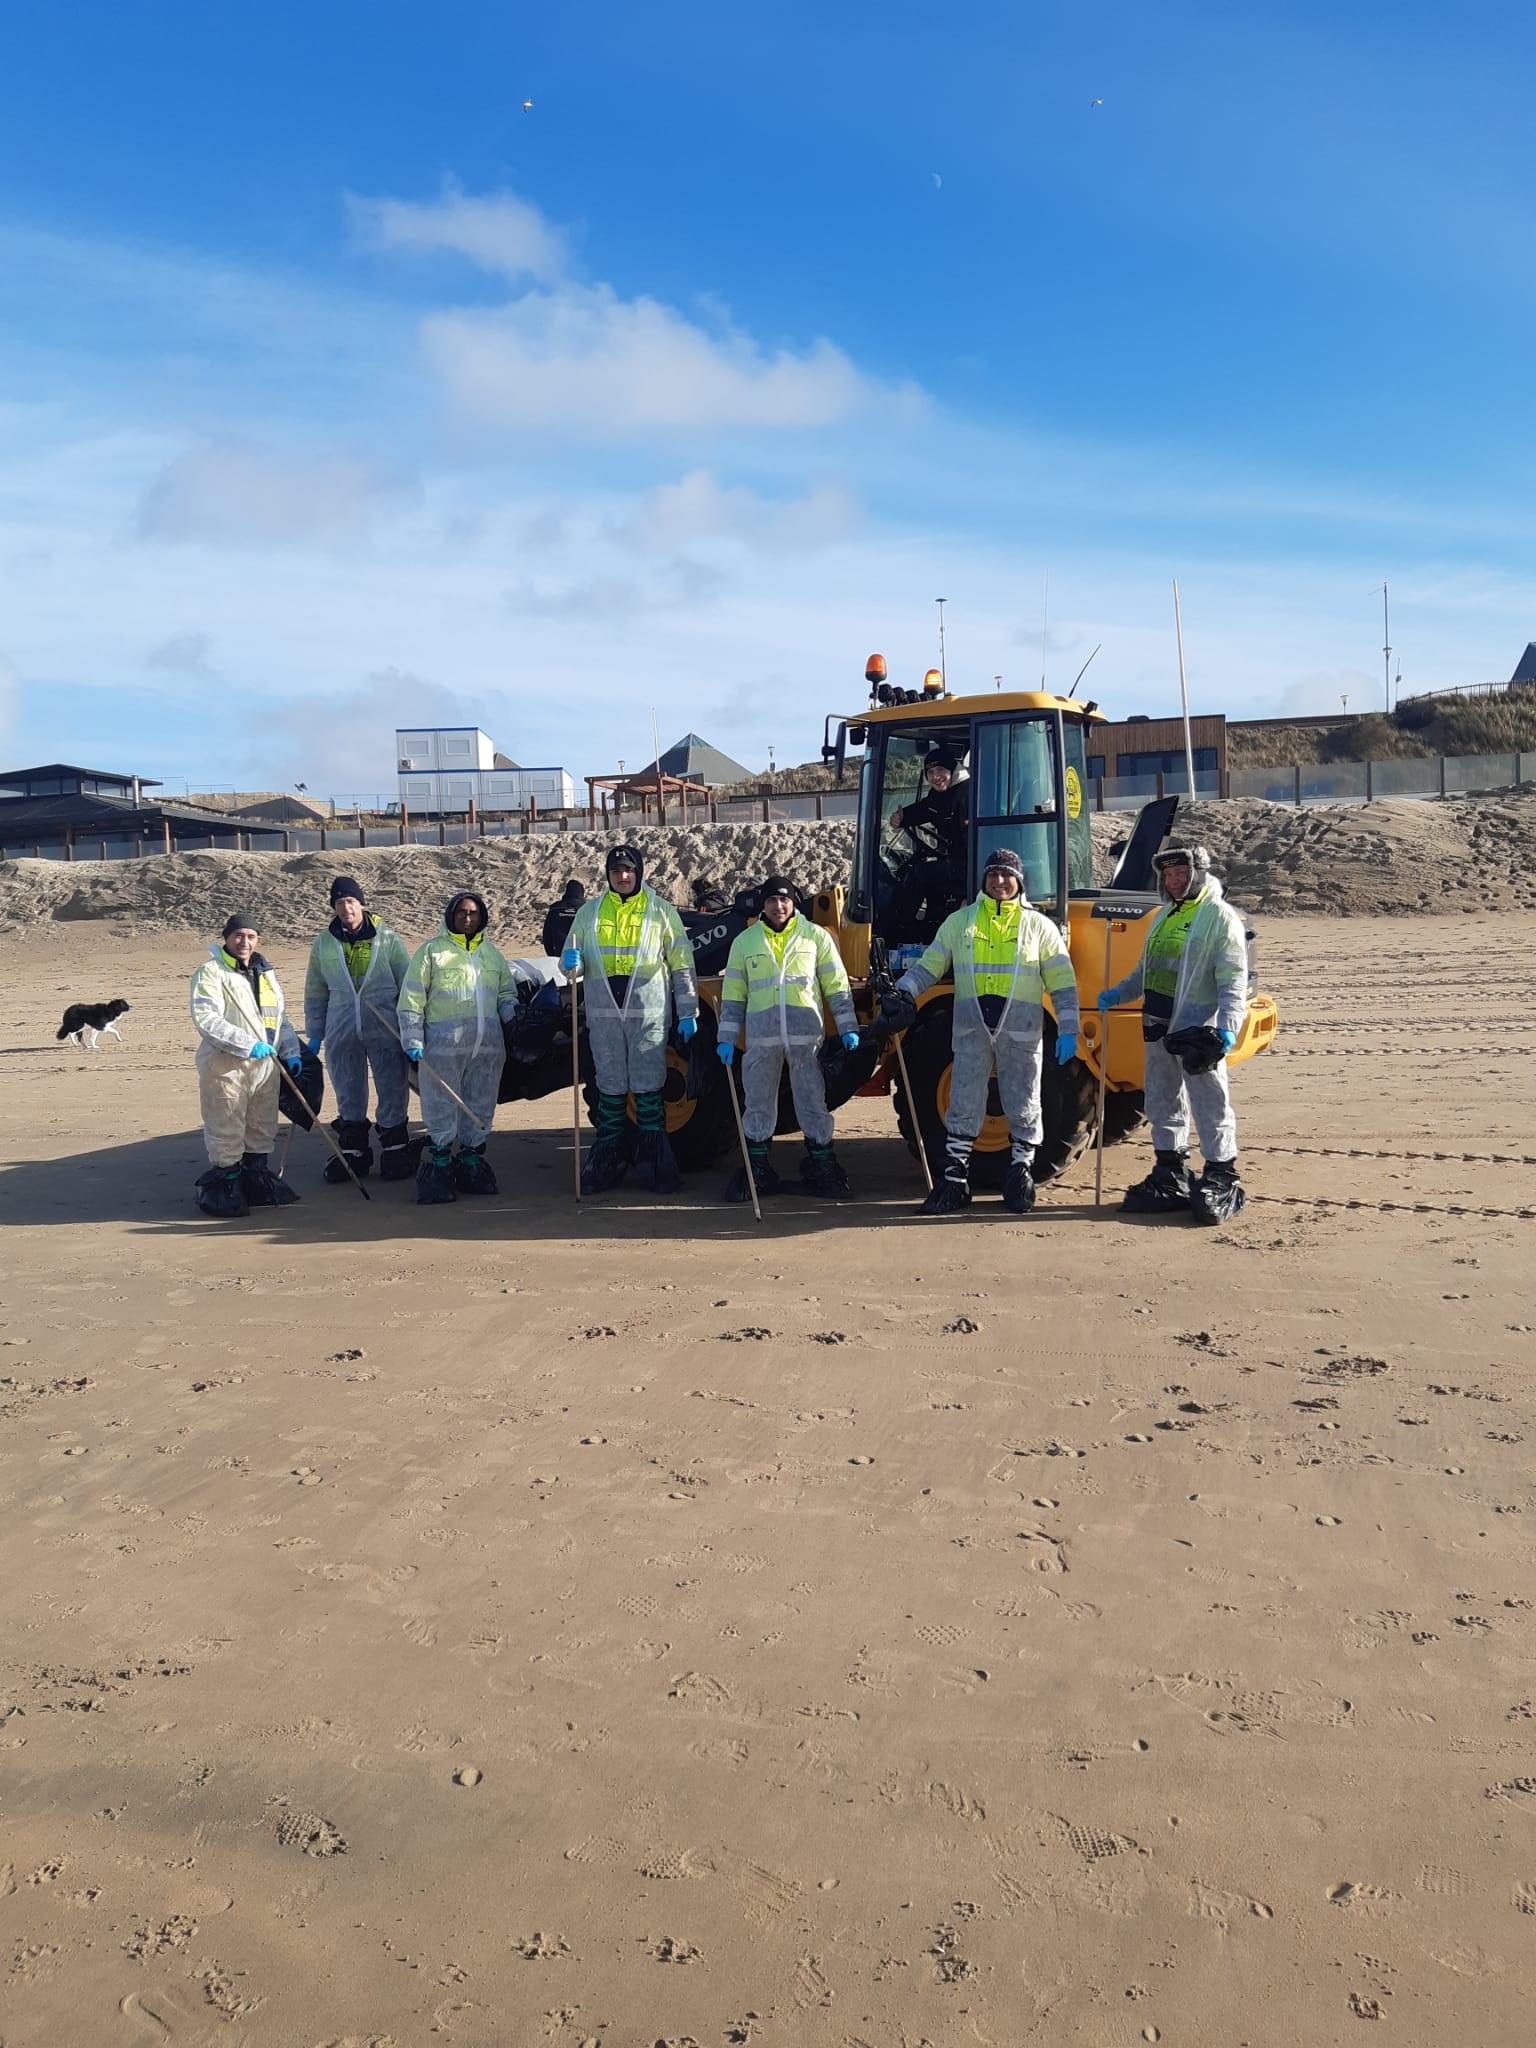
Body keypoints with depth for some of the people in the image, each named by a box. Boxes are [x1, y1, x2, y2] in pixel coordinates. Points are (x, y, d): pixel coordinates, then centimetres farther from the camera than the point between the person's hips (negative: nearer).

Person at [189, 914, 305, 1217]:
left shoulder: (265, 973, 18)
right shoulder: (211, 972, -7)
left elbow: (280, 1016, 27)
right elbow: (206, 1019, -19)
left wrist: (290, 1051, 16)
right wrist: (247, 1045, -24)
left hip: (265, 1065, 7)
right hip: (225, 1066, -7)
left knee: (262, 1129, 16)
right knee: (226, 1132, -3)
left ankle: (257, 1175, 30)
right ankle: (223, 1184, 8)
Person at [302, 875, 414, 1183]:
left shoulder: (386, 939, 0)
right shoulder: (324, 943, 8)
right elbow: (315, 993, 15)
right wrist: (314, 1034, 11)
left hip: (385, 1029, -2)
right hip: (341, 1031, 3)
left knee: (393, 1093, 1)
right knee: (348, 1097, 10)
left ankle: (395, 1151, 14)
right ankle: (353, 1153, 21)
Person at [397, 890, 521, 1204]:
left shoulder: (491, 953, 19)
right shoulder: (432, 951, 5)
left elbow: (506, 993, 27)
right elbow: (411, 1000, 2)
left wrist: (512, 1012, 4)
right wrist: (413, 1042, -5)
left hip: (488, 1045, 5)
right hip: (444, 1044, -5)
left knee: (481, 1108, 9)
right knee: (441, 1107, -5)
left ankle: (471, 1162, 19)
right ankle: (438, 1166, 1)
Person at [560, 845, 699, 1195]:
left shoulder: (661, 911, 5)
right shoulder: (589, 913, 12)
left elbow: (682, 965, 6)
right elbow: (570, 961, 14)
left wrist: (688, 1012, 1)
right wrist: (571, 963, -11)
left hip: (648, 1014, -2)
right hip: (603, 1014, 2)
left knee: (648, 1088, 0)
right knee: (610, 1088, 8)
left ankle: (653, 1162, 7)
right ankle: (607, 1162, 16)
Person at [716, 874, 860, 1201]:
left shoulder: (816, 936, 7)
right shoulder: (744, 942, 11)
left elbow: (837, 986, 8)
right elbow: (732, 995, 12)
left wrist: (848, 1028, 2)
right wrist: (727, 1038, 7)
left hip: (806, 1035, -1)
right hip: (761, 1037, 1)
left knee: (814, 1102, 3)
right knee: (758, 1104, 7)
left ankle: (822, 1169, 13)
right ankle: (756, 1171, 17)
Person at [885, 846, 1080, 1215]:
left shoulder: (1038, 925, 7)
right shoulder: (960, 922, 11)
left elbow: (1062, 982, 5)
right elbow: (929, 966, 11)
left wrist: (1068, 1030, -3)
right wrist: (902, 994, -4)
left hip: (1020, 1032, -1)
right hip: (971, 1029, 1)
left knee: (1023, 1108, 5)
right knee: (963, 1107, 2)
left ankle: (1020, 1177, 17)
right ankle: (954, 1180, 9)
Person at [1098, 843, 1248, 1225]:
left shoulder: (1220, 917, -6)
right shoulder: (1163, 917, 18)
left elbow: (1233, 980, -12)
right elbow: (1145, 971, 28)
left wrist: (1227, 1027, -22)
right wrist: (1117, 994, 14)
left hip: (1198, 1030, -8)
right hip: (1158, 1028, 8)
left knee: (1211, 1107, -3)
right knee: (1163, 1105, 13)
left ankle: (1221, 1181, 7)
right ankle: (1171, 1178, 24)